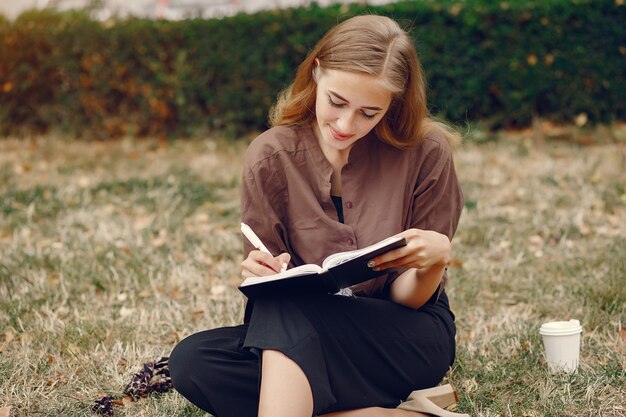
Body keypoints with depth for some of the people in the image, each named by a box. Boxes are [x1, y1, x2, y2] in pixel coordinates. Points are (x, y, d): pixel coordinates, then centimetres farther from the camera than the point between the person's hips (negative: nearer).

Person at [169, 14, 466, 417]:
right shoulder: (271, 156, -7)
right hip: (308, 338, 4)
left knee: (287, 313, -33)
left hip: (407, 335, -4)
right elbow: (272, 292, -3)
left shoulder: (426, 153, -11)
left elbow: (410, 296, -7)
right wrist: (263, 273, -26)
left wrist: (435, 258, -29)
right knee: (191, 361, -25)